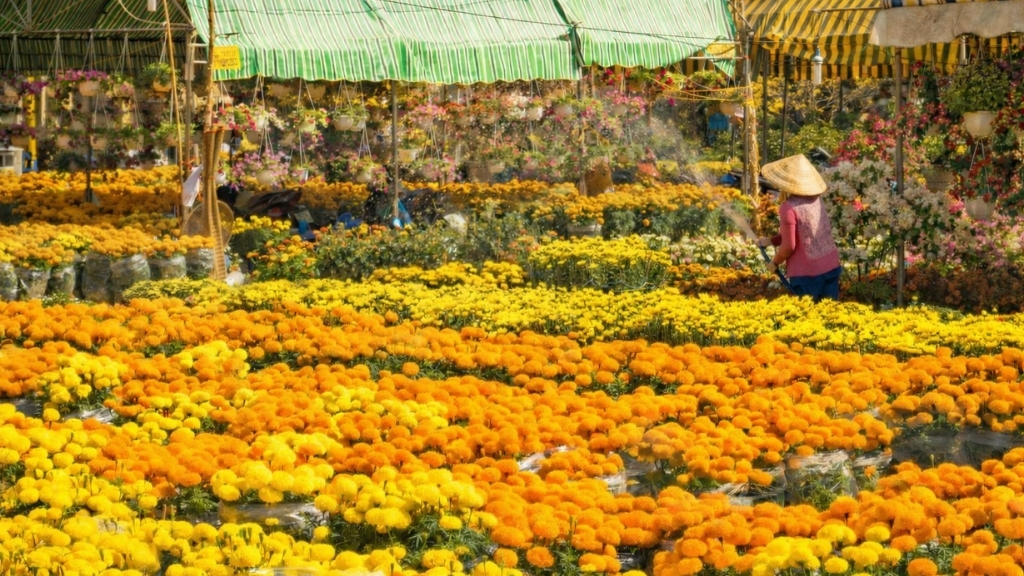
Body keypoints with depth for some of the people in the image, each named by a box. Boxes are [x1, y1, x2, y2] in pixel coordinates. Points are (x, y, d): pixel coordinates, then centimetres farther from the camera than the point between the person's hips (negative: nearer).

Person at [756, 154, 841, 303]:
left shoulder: (789, 207, -18)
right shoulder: (816, 199, 4)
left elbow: (789, 246, -14)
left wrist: (775, 262, 5)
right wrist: (771, 241, 20)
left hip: (807, 272, -7)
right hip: (831, 265, 7)